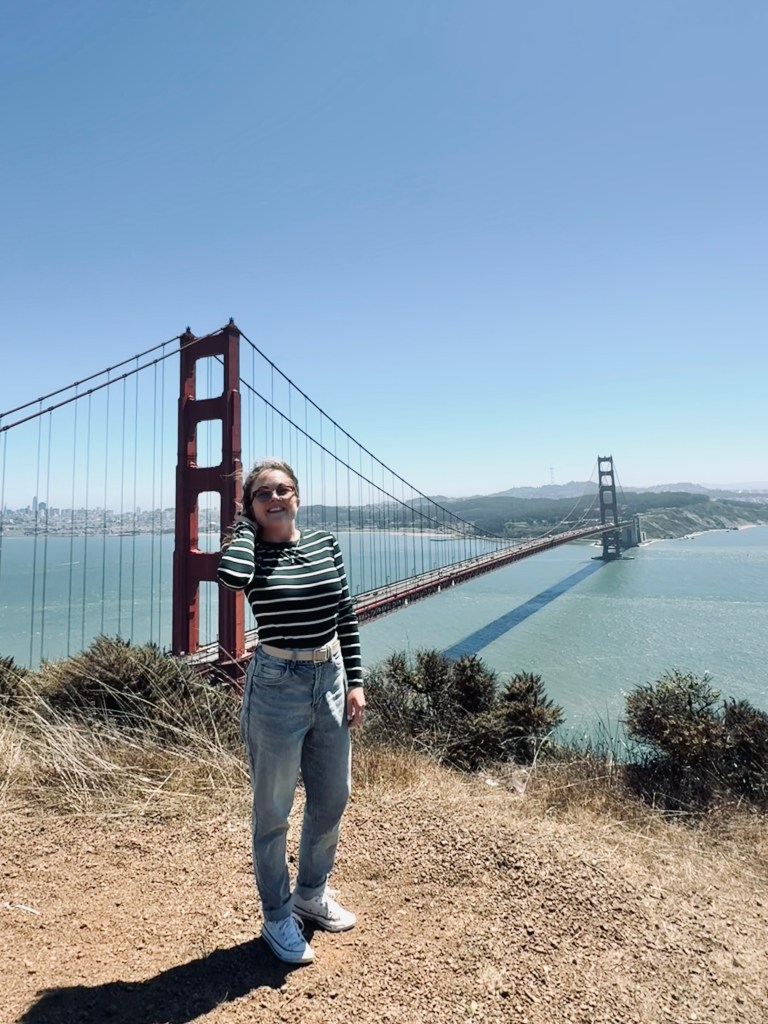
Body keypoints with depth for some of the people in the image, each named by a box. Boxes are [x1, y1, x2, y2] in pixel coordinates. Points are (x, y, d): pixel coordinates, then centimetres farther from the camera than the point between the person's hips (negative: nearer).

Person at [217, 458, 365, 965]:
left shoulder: (326, 543, 1)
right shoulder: (250, 552, -10)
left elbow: (346, 615, 5)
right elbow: (232, 577, -37)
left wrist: (355, 682, 2)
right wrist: (246, 527, -18)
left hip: (330, 680, 5)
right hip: (277, 688, -5)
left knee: (332, 800, 20)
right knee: (273, 812, 12)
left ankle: (312, 893, 46)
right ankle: (278, 918, 36)